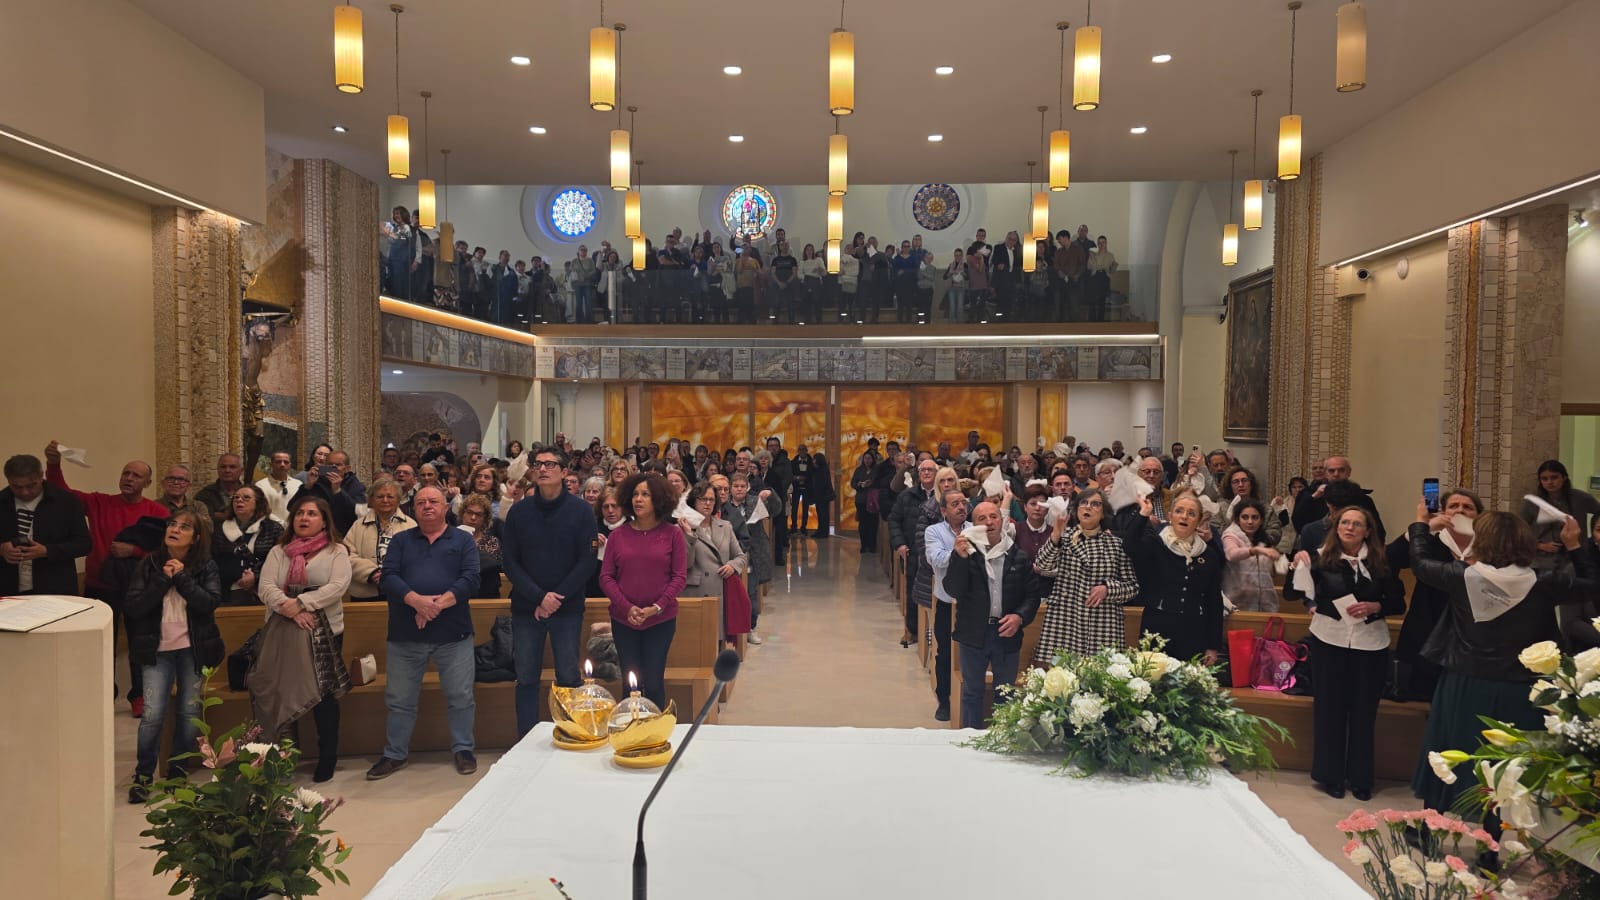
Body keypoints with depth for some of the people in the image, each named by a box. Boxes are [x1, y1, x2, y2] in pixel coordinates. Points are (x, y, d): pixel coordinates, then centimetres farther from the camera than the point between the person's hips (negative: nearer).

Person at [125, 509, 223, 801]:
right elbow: (134, 607, -6)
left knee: (190, 713, 5)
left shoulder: (206, 566, 0)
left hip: (193, 649, 0)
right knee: (153, 714, -8)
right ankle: (143, 774, 10)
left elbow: (211, 602, -14)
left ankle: (177, 771, 22)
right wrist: (163, 580, -14)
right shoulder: (149, 564, 2)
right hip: (157, 649, 0)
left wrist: (182, 578, -16)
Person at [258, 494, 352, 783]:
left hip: (324, 631, -2)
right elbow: (266, 588, -2)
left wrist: (301, 603, -20)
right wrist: (291, 611, -18)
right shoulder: (278, 552, 11)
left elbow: (338, 586, -11)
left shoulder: (336, 551, 3)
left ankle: (327, 760, 12)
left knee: (325, 694, 1)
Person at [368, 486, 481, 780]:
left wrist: (439, 603, -19)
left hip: (453, 633, -2)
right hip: (405, 634, 2)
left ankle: (463, 749, 20)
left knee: (460, 697, 4)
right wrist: (416, 600, -20)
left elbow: (470, 578, -6)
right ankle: (395, 754, 25)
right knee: (399, 699, 10)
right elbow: (388, 577, -2)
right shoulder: (400, 541, 12)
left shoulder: (463, 540, 7)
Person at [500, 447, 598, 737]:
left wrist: (557, 598, -12)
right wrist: (539, 597, -12)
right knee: (526, 679, 7)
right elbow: (509, 560, 0)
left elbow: (587, 560, -6)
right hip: (526, 607, 2)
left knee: (569, 678, 2)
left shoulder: (581, 510, -2)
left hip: (568, 608, -2)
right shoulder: (519, 511, 2)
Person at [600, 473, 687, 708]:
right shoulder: (618, 535, 3)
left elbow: (680, 576, -3)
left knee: (654, 683, 0)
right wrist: (627, 608, -12)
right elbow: (606, 577, 1)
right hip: (623, 620, 2)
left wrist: (656, 607, -13)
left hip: (661, 620, -1)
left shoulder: (672, 534, -1)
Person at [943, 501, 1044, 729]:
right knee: (972, 692, 12)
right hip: (974, 633, -1)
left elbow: (1032, 594, 4)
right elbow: (953, 590, -11)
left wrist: (1020, 617, -14)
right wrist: (960, 558, -23)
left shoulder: (1019, 557, 1)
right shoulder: (967, 552, -3)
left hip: (1007, 633, 1)